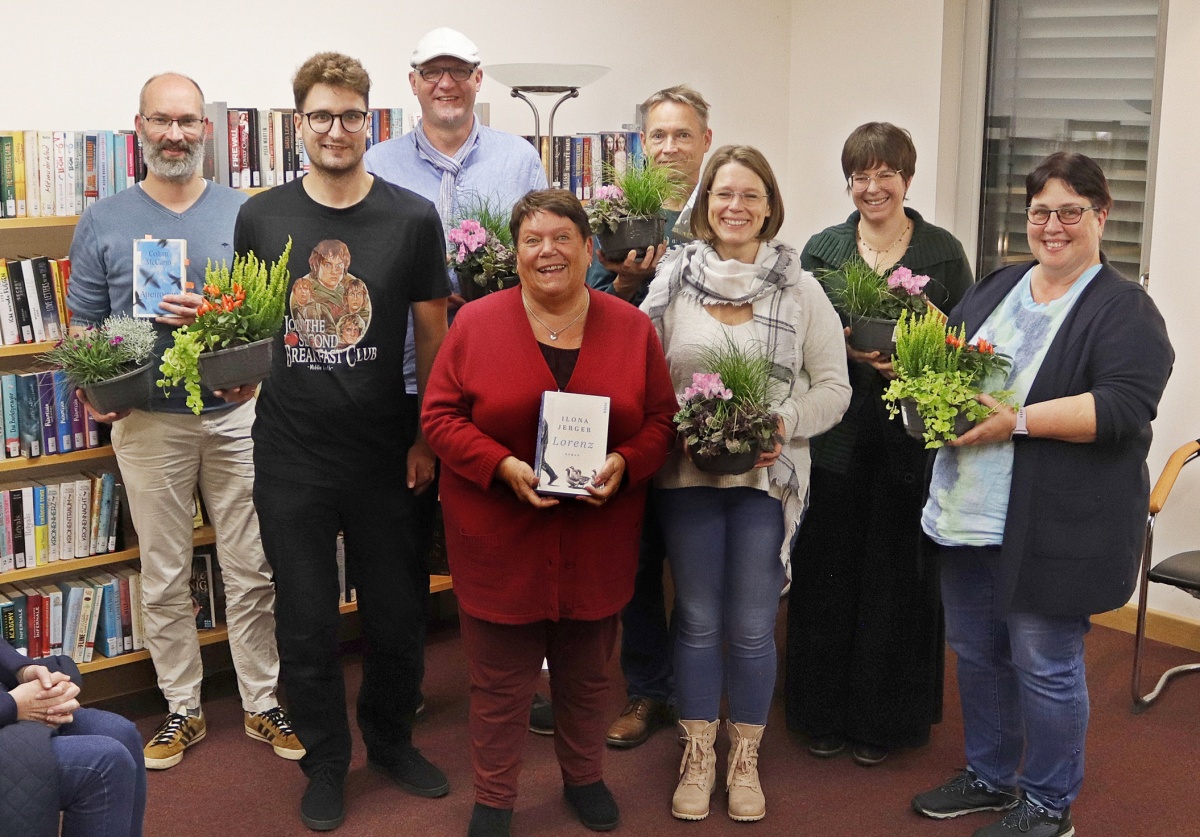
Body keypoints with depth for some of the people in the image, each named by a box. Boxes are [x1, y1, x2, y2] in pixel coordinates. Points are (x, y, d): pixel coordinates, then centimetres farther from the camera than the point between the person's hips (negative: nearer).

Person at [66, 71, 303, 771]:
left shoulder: (244, 214, 4)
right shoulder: (104, 222, 5)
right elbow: (85, 326, 7)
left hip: (236, 414, 0)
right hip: (148, 420, 0)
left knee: (253, 571, 5)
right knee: (165, 579, 9)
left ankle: (265, 703, 19)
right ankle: (182, 710, 23)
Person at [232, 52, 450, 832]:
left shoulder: (413, 218, -3)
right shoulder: (260, 217, 0)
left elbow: (433, 333, 2)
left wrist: (428, 439, -2)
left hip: (386, 456, 0)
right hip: (291, 457, 1)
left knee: (397, 613, 12)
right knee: (307, 622, 10)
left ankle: (391, 738, 36)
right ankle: (326, 759, 29)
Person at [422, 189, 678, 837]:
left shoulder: (632, 328, 1)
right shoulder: (476, 323, -4)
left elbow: (661, 418, 5)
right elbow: (440, 416, -5)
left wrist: (624, 463, -15)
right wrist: (503, 467, -19)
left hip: (597, 536, 2)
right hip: (498, 537, -2)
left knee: (587, 674, 18)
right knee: (499, 681, 8)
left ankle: (584, 777, 40)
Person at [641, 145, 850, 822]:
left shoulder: (801, 289, -1)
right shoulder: (673, 281, 1)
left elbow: (834, 387, 0)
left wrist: (784, 424, -16)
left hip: (769, 478, -1)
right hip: (686, 475, 1)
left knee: (752, 627, 5)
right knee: (697, 621, 11)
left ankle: (746, 760, 25)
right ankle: (698, 756, 27)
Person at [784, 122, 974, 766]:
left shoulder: (943, 253, 3)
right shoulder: (821, 250, 8)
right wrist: (840, 350, -12)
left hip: (910, 439, -1)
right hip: (836, 435, 1)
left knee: (896, 574, 3)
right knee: (828, 572, 5)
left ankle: (882, 719, 18)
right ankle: (822, 712, 20)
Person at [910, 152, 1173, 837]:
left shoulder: (1125, 309, -8)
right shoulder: (997, 289, 13)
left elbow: (1124, 405, -20)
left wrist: (1019, 421, -25)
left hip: (1054, 528, -7)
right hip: (968, 515, 7)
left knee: (1044, 666, 3)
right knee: (976, 651, 17)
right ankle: (990, 778, 36)